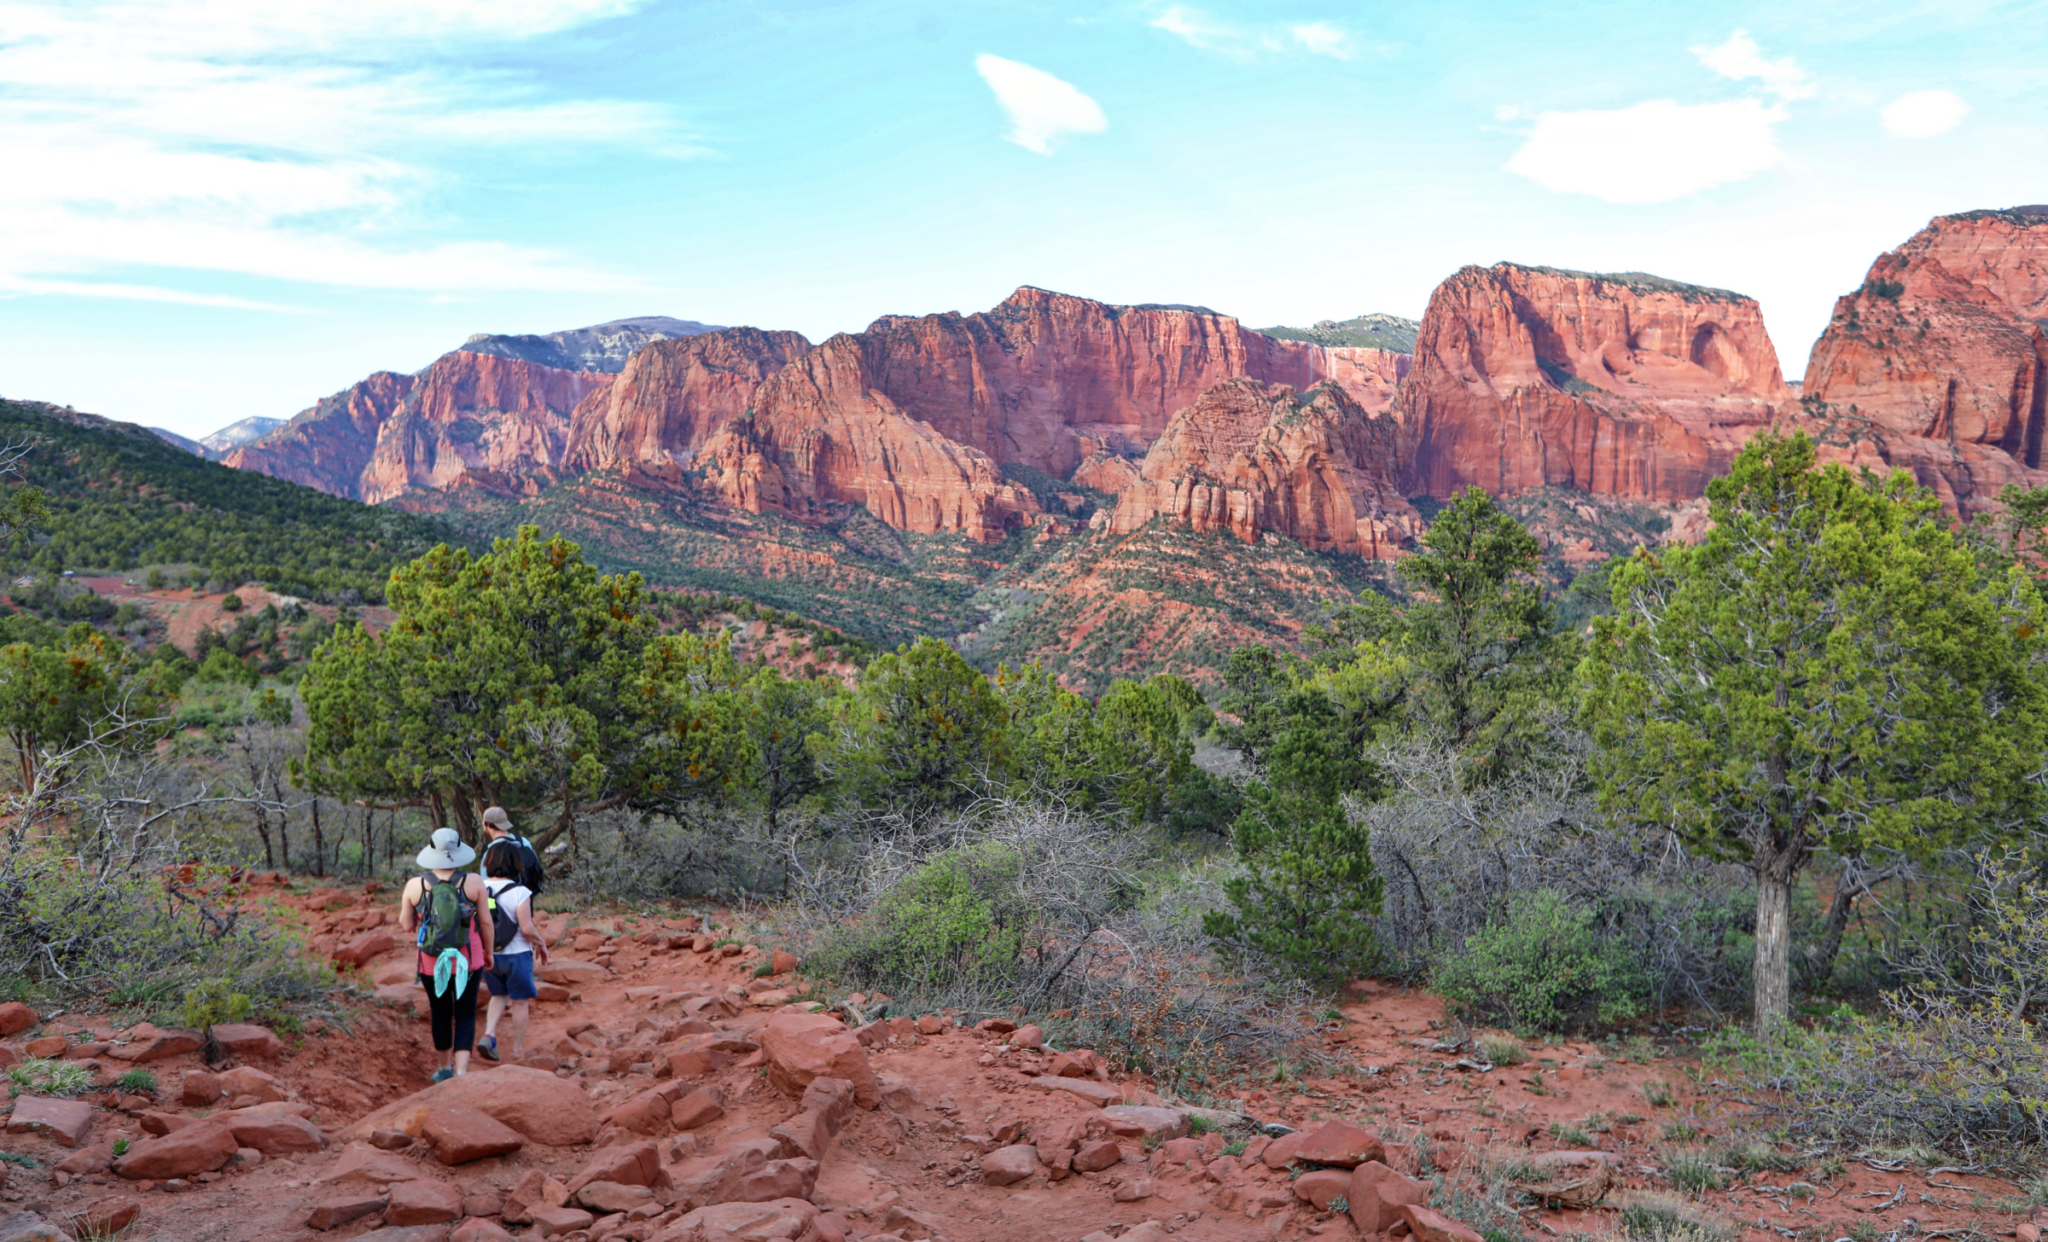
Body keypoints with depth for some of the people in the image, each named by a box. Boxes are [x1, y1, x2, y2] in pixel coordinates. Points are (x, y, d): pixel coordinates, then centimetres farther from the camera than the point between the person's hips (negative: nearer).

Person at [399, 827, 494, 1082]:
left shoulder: (414, 886, -7)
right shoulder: (474, 883, -10)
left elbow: (406, 926, 2)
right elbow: (486, 922, -2)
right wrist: (489, 953, 12)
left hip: (431, 963, 1)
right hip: (468, 961, -1)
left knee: (441, 1014, 18)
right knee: (465, 1015, 6)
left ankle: (445, 1067, 34)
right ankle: (461, 1072, -8)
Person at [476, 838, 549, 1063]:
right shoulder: (519, 892, -19)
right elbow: (527, 928, -21)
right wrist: (541, 943, -3)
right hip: (516, 955, -4)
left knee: (499, 995, 25)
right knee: (520, 1002, 12)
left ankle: (488, 1035, 5)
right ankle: (518, 1050, 20)